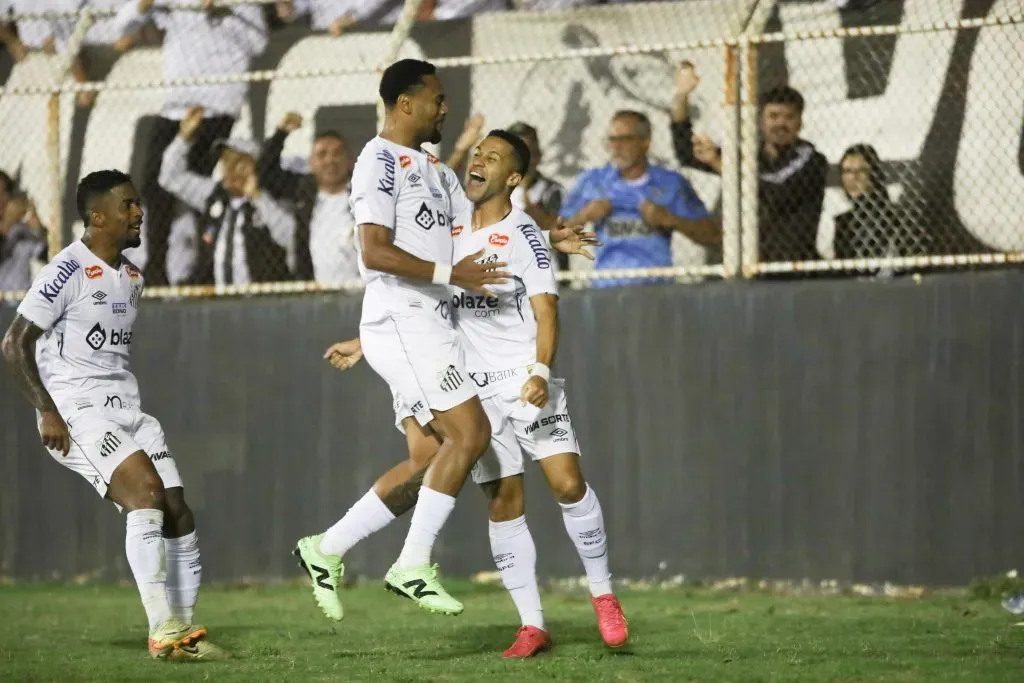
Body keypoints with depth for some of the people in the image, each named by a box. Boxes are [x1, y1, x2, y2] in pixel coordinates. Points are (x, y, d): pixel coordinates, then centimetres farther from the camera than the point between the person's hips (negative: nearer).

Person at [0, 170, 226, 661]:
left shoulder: (131, 278, 15)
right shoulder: (68, 272, -10)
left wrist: (125, 407, 20)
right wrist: (47, 412, -16)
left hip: (127, 412, 8)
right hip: (77, 415, -8)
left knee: (178, 515, -3)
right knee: (146, 491, -25)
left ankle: (181, 631, 5)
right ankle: (164, 631, -26)